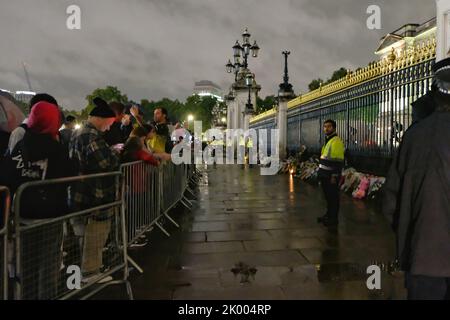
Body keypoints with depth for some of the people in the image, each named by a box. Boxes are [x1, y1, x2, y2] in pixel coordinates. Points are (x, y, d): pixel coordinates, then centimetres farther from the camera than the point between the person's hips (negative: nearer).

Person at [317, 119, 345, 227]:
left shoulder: (336, 141, -15)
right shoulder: (327, 141, 16)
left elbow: (338, 161, -20)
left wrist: (334, 176, -21)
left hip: (331, 176, -9)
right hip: (325, 175, 9)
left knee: (333, 197, -1)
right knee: (328, 196, 17)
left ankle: (333, 219, 8)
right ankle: (328, 215, 28)